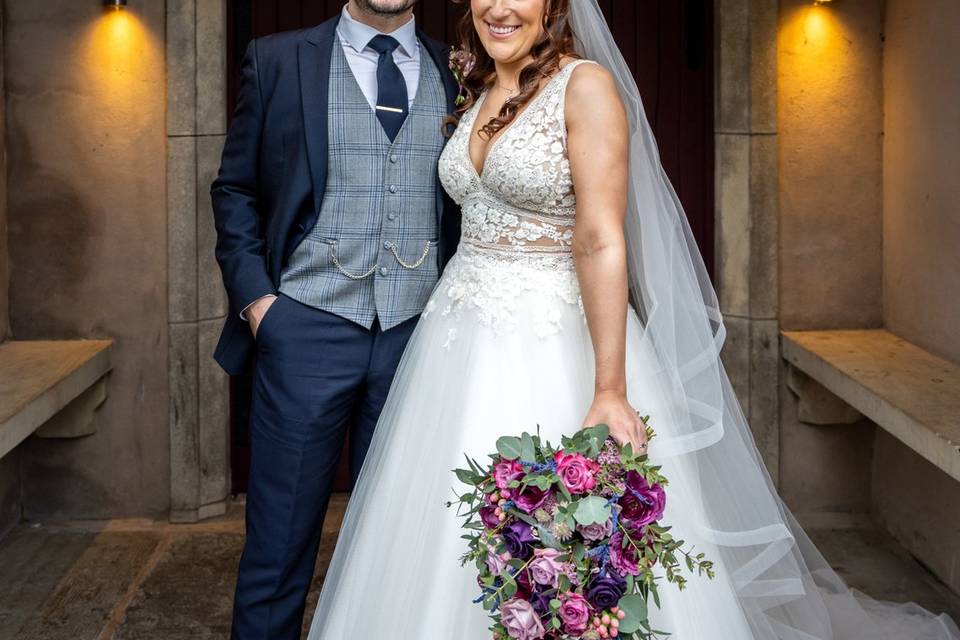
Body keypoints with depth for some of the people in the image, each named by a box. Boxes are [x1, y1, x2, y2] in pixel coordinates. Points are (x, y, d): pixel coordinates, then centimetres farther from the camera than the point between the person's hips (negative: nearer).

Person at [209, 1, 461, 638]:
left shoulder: (457, 73, 9)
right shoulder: (279, 59, 4)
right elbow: (235, 189, 6)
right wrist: (254, 297, -4)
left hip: (420, 332, 2)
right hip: (307, 327, -2)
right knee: (282, 535, 3)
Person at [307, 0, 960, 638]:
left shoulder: (586, 85, -11)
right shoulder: (481, 93, 11)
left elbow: (601, 242, -19)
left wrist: (610, 393, -24)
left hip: (553, 346, -7)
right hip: (464, 345, 7)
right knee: (447, 559, 12)